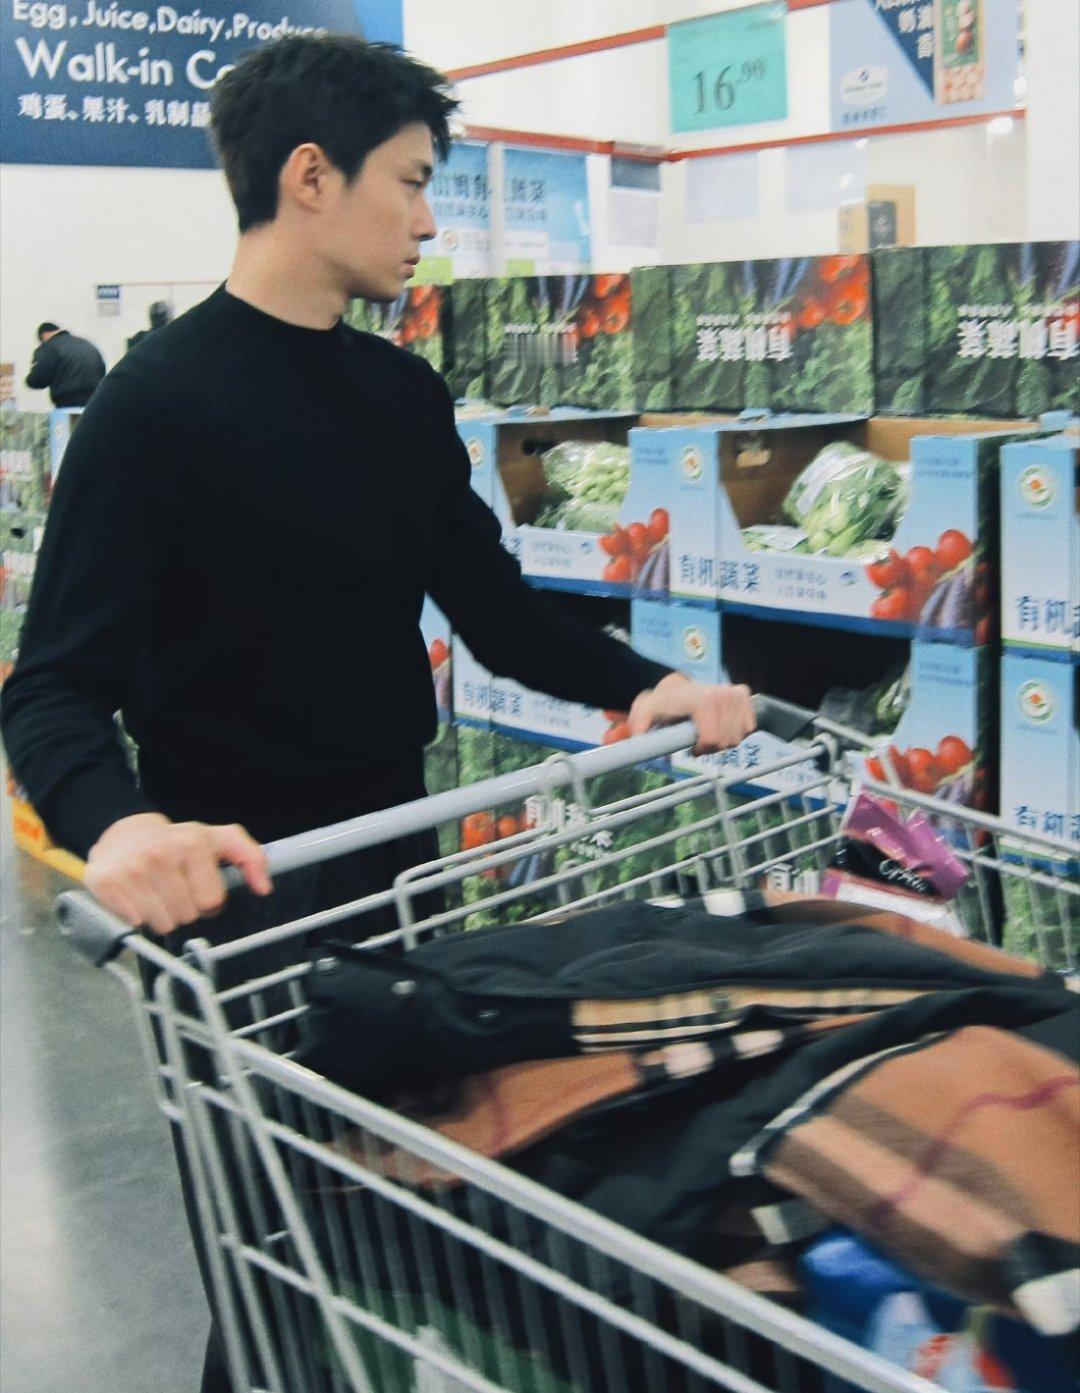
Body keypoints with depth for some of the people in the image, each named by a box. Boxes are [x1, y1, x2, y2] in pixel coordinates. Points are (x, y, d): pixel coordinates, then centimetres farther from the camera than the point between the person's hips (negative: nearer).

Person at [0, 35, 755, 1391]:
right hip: (233, 877, -6)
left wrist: (641, 686, -5)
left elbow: (491, 604, 11)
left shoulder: (404, 393, 7)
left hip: (394, 850, 7)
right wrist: (113, 823, -39)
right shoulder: (159, 402, -14)